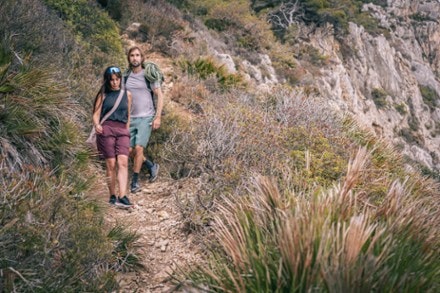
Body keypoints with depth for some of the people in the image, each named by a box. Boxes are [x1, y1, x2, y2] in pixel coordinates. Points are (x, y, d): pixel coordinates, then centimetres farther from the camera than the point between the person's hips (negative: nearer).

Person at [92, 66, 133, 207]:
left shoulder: (127, 94, 15)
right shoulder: (103, 95, 8)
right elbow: (96, 114, 4)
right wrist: (96, 125, -17)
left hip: (122, 131, 2)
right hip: (106, 130, -2)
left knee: (123, 162, -14)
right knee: (111, 163, -3)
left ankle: (122, 197, -21)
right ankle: (112, 196, 9)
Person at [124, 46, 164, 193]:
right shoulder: (126, 76, 7)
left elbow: (160, 96, -7)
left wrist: (158, 117, -14)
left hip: (146, 118, -5)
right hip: (131, 119, 5)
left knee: (138, 148, -14)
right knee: (130, 151, 5)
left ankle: (135, 181, 1)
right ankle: (152, 166, 30)